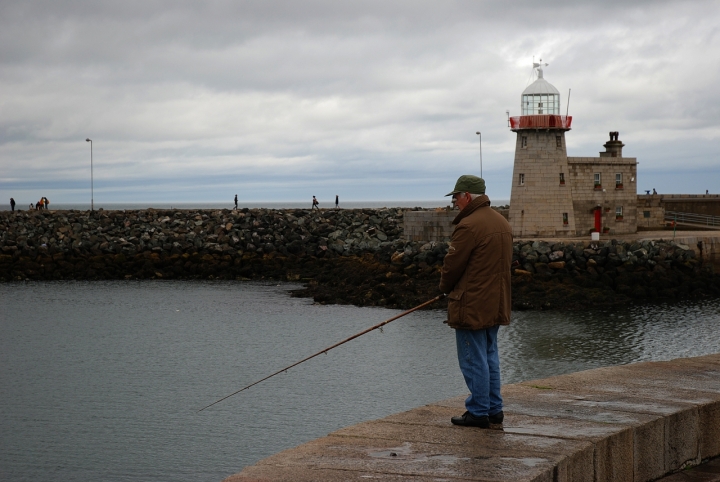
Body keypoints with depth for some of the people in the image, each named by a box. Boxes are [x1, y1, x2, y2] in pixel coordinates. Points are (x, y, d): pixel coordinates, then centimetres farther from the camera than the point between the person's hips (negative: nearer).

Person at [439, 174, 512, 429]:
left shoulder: (469, 226, -18)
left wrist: (446, 287, 7)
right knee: (490, 357, 15)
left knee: (473, 360, -1)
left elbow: (452, 265, -14)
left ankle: (478, 412, 3)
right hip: (496, 304, 9)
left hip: (471, 307, -9)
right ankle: (494, 411, 18)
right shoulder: (502, 222, 11)